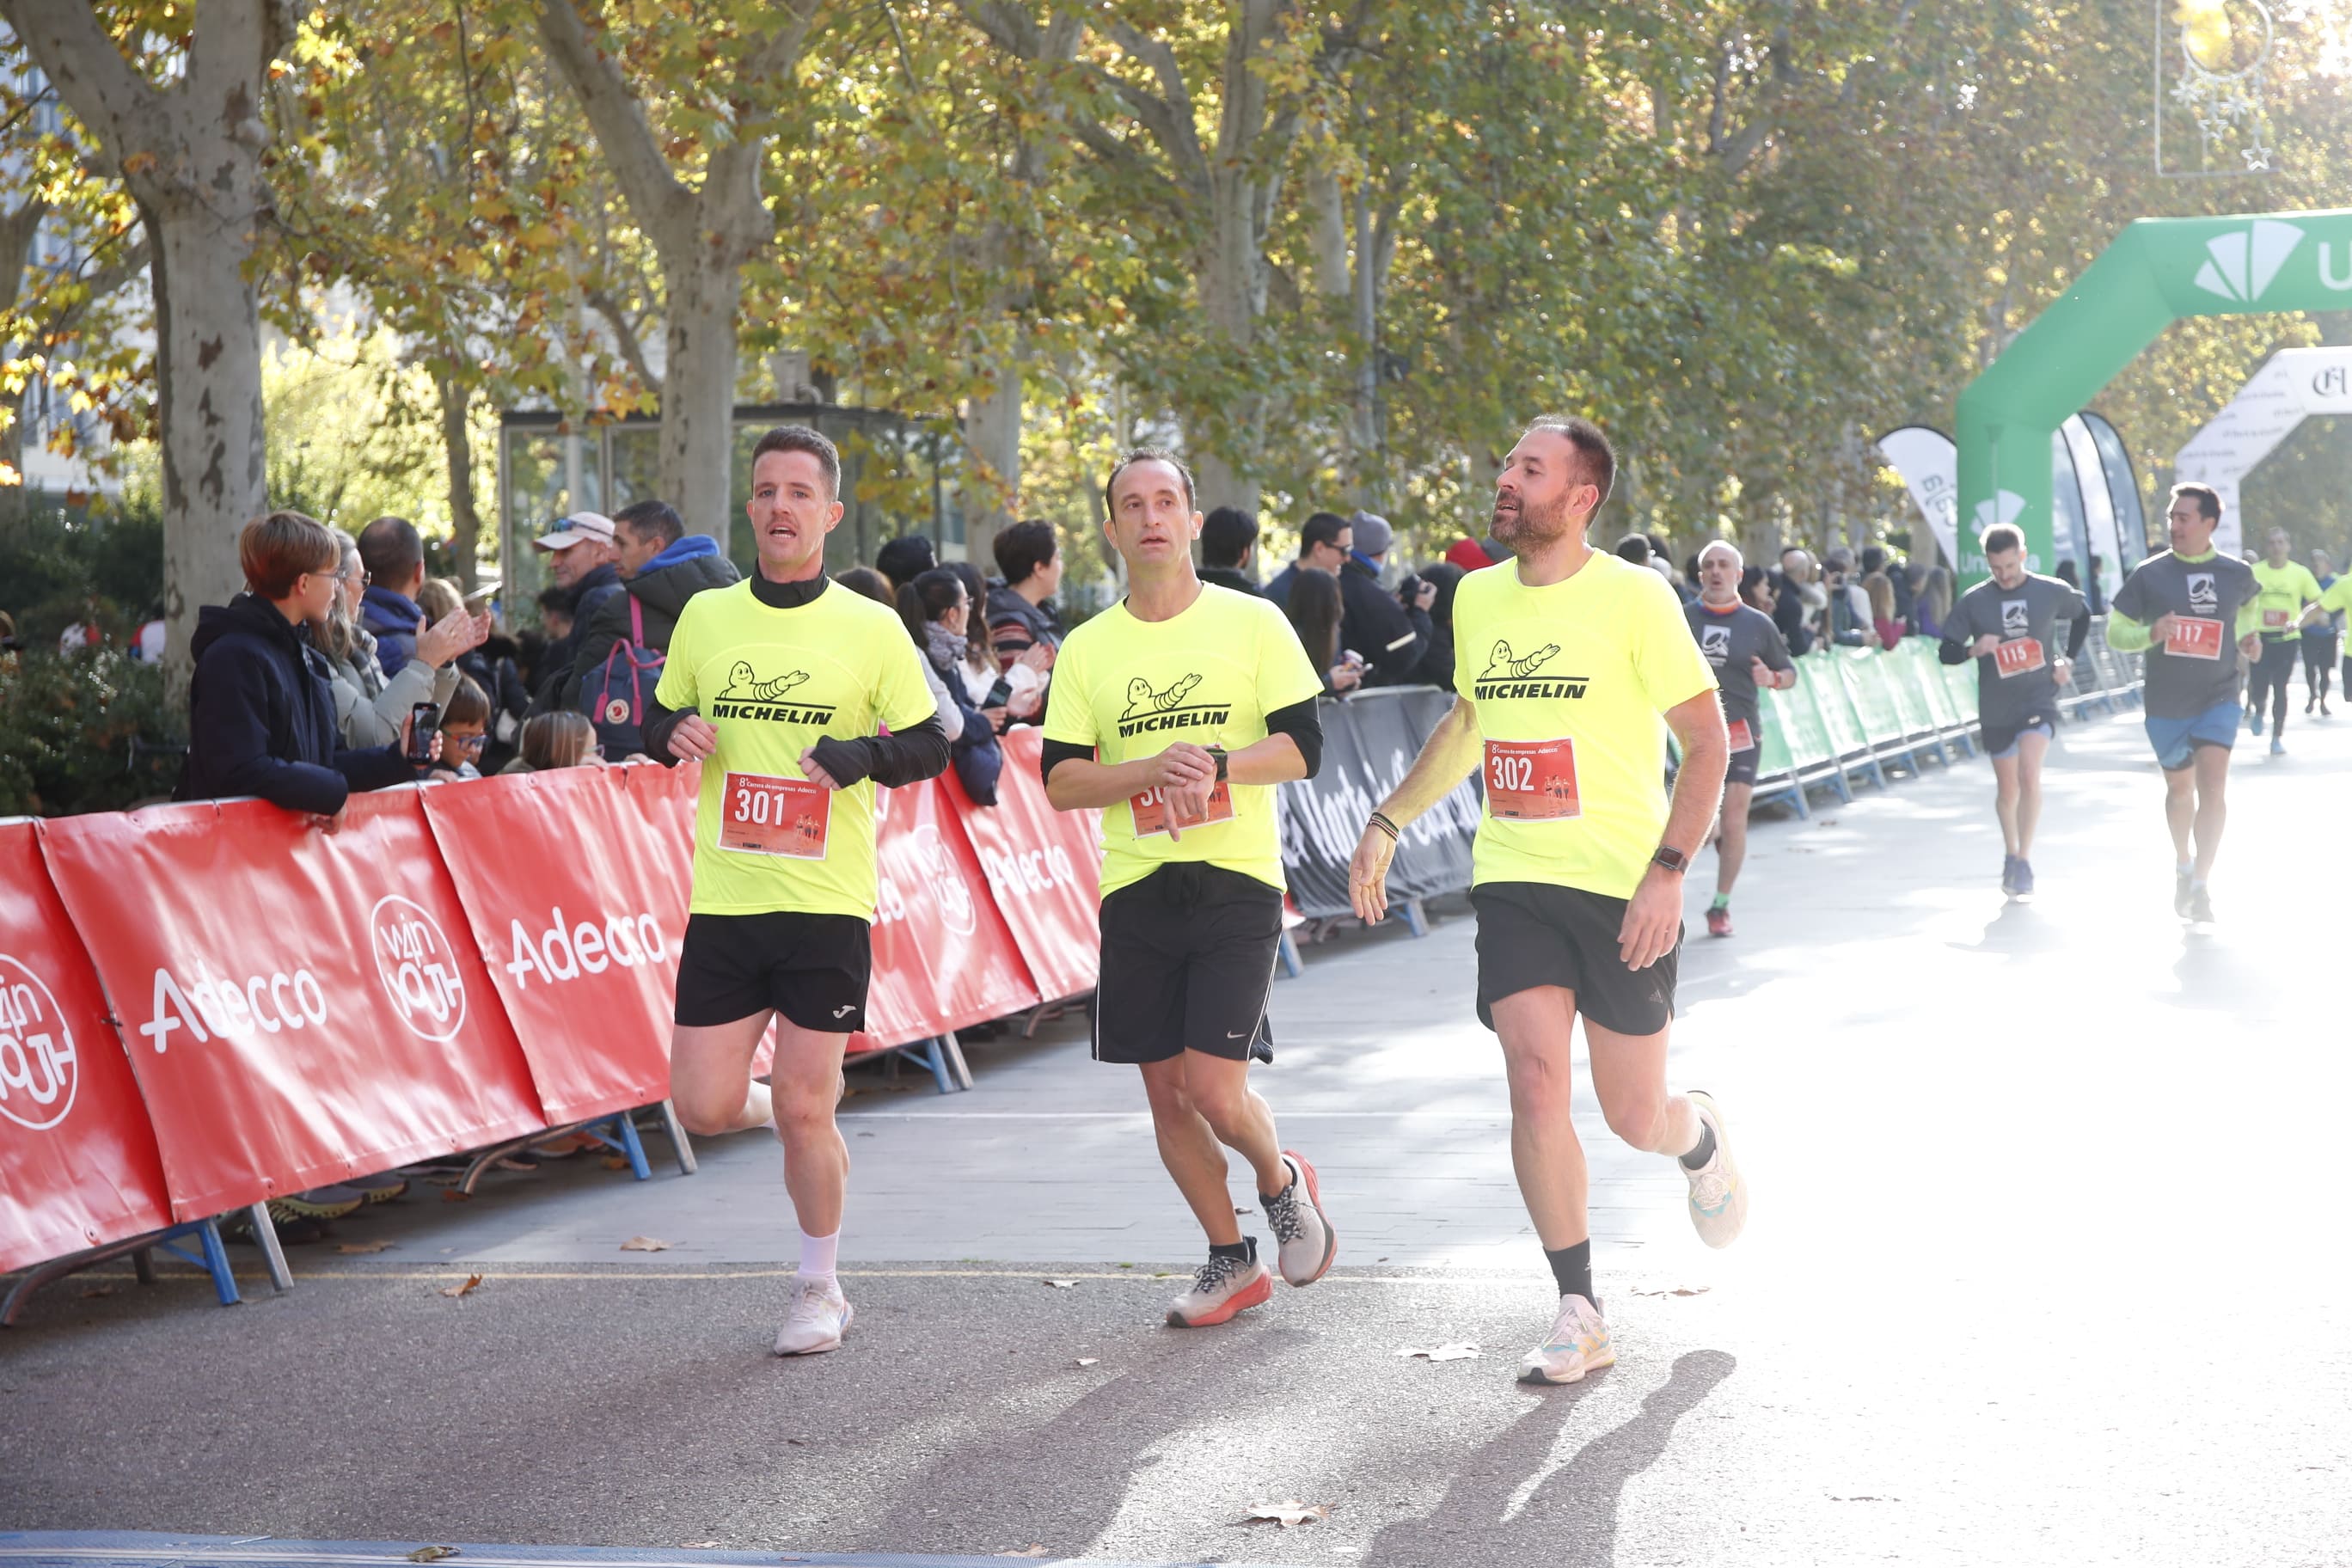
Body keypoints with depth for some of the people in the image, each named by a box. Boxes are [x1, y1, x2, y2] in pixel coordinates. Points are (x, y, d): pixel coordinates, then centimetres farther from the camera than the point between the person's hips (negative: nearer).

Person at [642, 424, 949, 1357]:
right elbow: (661, 722, 18)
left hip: (828, 902, -3)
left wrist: (863, 756, -16)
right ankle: (805, 1106, 33)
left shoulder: (872, 629, -2)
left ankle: (820, 1288, 18)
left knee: (803, 1111, -3)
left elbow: (930, 747, 4)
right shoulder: (705, 616, 7)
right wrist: (671, 731, -6)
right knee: (705, 1107, -1)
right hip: (724, 897, 3)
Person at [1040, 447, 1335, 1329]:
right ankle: (1232, 1261, 25)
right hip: (1135, 892, 3)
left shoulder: (1252, 623, 0)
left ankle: (1280, 1181, 22)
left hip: (1235, 883, -3)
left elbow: (1303, 747, -4)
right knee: (1166, 1096, 7)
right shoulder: (1086, 650, 7)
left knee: (1215, 1090, -12)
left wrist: (1217, 763, -19)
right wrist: (1152, 769, -15)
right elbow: (1060, 781, 1)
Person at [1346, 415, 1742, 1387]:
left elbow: (1706, 742, -7)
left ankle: (1700, 1140, 42)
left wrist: (1668, 871, -17)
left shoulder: (1633, 596, -9)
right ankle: (1579, 1315, 1)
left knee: (1633, 1116, 3)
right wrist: (1388, 822, 20)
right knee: (1535, 1084, -10)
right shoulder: (1477, 597, 7)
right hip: (1512, 879, 4)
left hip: (1622, 889, -4)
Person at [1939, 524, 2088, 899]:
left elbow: (2082, 618, 16)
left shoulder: (2051, 592, -5)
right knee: (2007, 788, 13)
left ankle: (2024, 859, -14)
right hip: (1996, 708, 2)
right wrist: (1973, 650, -24)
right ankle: (2010, 854, 36)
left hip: (2039, 699, -2)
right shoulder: (1974, 601, -6)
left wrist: (2069, 660, 4)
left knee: (2029, 774, -22)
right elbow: (1945, 652, -4)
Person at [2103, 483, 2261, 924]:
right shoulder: (2150, 574, -6)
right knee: (2180, 789, 15)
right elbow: (2115, 632, -2)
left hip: (2218, 700, 0)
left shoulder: (2237, 574, -1)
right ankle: (2182, 866, 39)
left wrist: (2248, 636, 3)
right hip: (2166, 704, 0)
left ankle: (2201, 886, -10)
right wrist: (2150, 634, -22)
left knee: (2213, 787, -16)